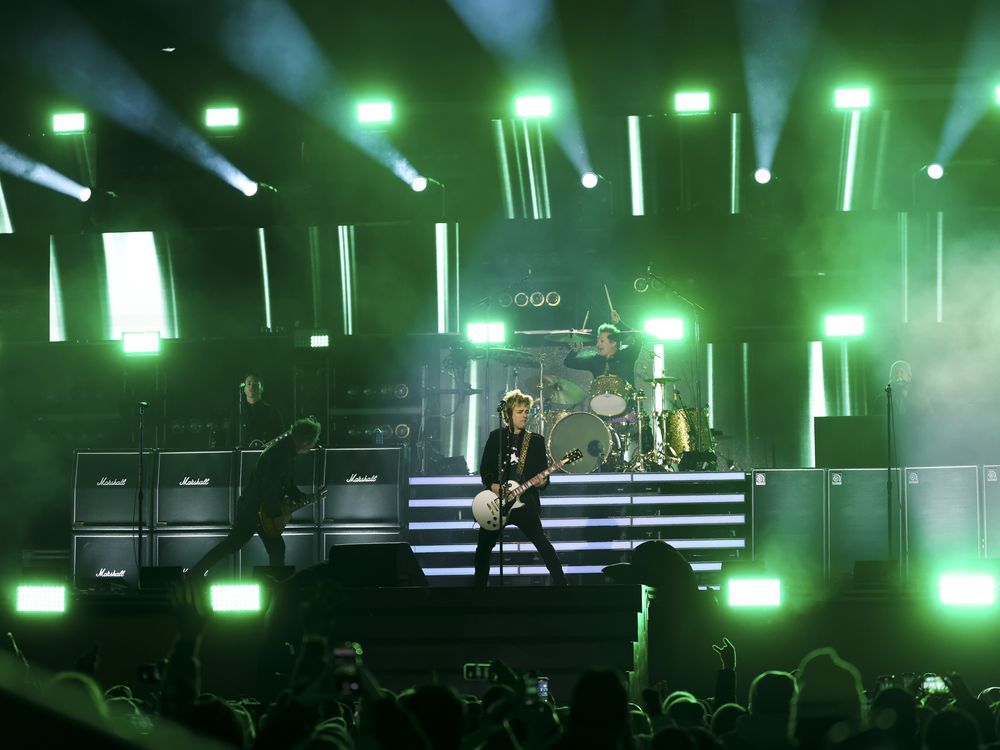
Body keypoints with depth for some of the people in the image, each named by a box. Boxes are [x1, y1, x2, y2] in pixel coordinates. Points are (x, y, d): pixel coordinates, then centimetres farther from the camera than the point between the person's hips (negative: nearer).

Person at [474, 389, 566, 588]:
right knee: (483, 547, 7)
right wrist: (492, 484, -11)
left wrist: (542, 482, -17)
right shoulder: (496, 437, 8)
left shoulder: (536, 441, 6)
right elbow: (484, 468, 8)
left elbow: (544, 472, 5)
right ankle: (479, 586, 19)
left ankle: (561, 584, -11)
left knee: (542, 543, -13)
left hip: (525, 502, -2)